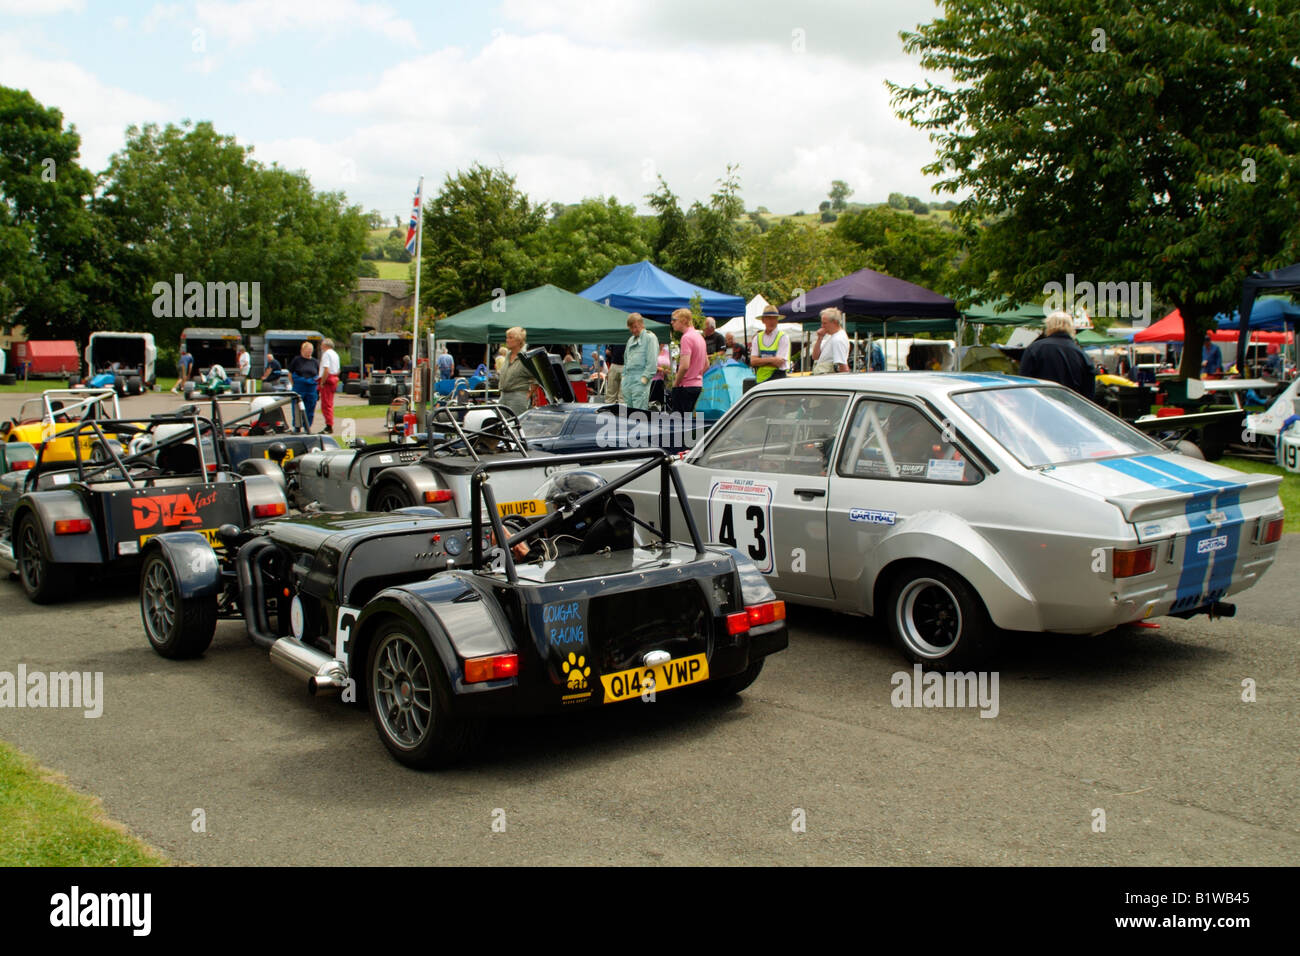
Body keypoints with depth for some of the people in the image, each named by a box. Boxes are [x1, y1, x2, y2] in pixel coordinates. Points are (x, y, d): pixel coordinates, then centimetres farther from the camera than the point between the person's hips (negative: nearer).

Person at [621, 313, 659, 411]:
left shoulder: (650, 338, -1)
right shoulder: (631, 340, 22)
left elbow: (652, 361, -9)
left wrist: (645, 377, -15)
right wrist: (624, 375, 17)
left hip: (640, 381, -8)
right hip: (627, 381, 8)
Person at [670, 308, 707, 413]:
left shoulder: (686, 337, -15)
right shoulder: (700, 336, 15)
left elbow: (684, 366, -23)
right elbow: (706, 365, 22)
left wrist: (675, 383, -11)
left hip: (685, 386, -9)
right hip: (698, 384, 9)